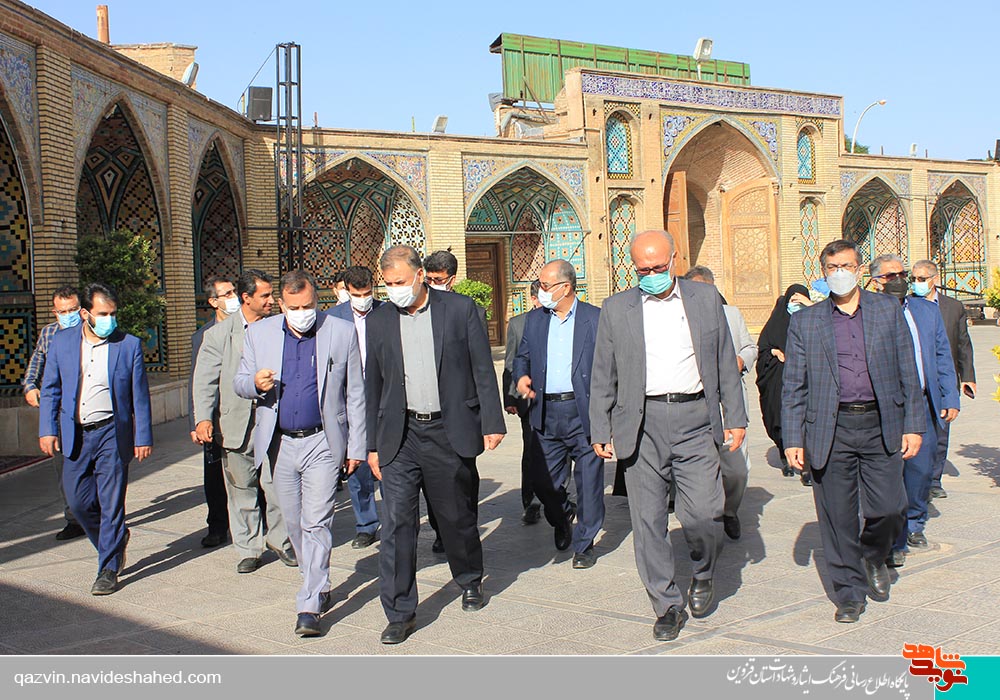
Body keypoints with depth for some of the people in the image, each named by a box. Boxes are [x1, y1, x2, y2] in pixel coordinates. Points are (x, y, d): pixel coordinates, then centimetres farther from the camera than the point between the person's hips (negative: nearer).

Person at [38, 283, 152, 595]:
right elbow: (50, 390, 10)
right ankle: (115, 539, 34)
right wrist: (47, 429, 1)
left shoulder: (129, 345, -2)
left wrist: (143, 437, -2)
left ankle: (108, 569, 11)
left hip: (112, 433, -3)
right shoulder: (62, 342, 4)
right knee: (78, 500, 7)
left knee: (111, 503, 0)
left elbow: (140, 396, 0)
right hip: (74, 435, 3)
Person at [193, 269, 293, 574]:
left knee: (277, 486, 2)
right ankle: (248, 548, 24)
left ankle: (279, 540, 24)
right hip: (237, 425, 0)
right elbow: (205, 380, -1)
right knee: (242, 489, 9)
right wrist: (203, 418, -14)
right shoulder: (219, 334, 1)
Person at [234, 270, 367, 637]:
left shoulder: (342, 332, -2)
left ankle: (309, 606, -3)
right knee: (295, 524, 13)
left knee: (317, 523, -9)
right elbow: (239, 382, 10)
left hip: (322, 443, -3)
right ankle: (318, 586, 33)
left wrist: (356, 446, -1)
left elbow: (355, 394, 1)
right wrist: (255, 383, -15)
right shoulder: (259, 333, 4)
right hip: (278, 445, 4)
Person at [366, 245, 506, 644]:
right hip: (400, 436, 2)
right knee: (396, 522, -4)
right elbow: (374, 385, 10)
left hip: (450, 431, -1)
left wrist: (492, 423, -6)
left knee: (458, 516, 12)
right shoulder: (379, 321, 6)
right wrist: (373, 445, 10)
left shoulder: (460, 309, -2)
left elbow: (483, 369, -1)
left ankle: (470, 580, 40)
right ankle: (400, 613, 7)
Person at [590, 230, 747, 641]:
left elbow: (725, 362, 12)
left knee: (702, 512, -4)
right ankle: (667, 604, 19)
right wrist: (600, 431, 4)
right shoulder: (616, 309, 7)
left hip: (695, 419, 0)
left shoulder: (706, 299, 9)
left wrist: (735, 418, 8)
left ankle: (703, 573, 28)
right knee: (648, 521, 3)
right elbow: (603, 376, 8)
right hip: (642, 423, 0)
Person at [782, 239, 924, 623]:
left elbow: (908, 372, 8)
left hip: (882, 426, 1)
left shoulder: (889, 310, 8)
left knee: (889, 508, -2)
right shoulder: (805, 321, 6)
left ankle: (874, 556, 31)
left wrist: (913, 425, 2)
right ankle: (850, 591, 20)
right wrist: (793, 439, -1)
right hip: (830, 431, 0)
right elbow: (793, 386, 4)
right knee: (837, 516, 3)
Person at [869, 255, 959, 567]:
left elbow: (943, 356, 15)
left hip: (923, 404, 5)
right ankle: (894, 541, 10)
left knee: (921, 468, 9)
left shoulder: (927, 311, 12)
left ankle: (914, 525, 33)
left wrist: (951, 398, 9)